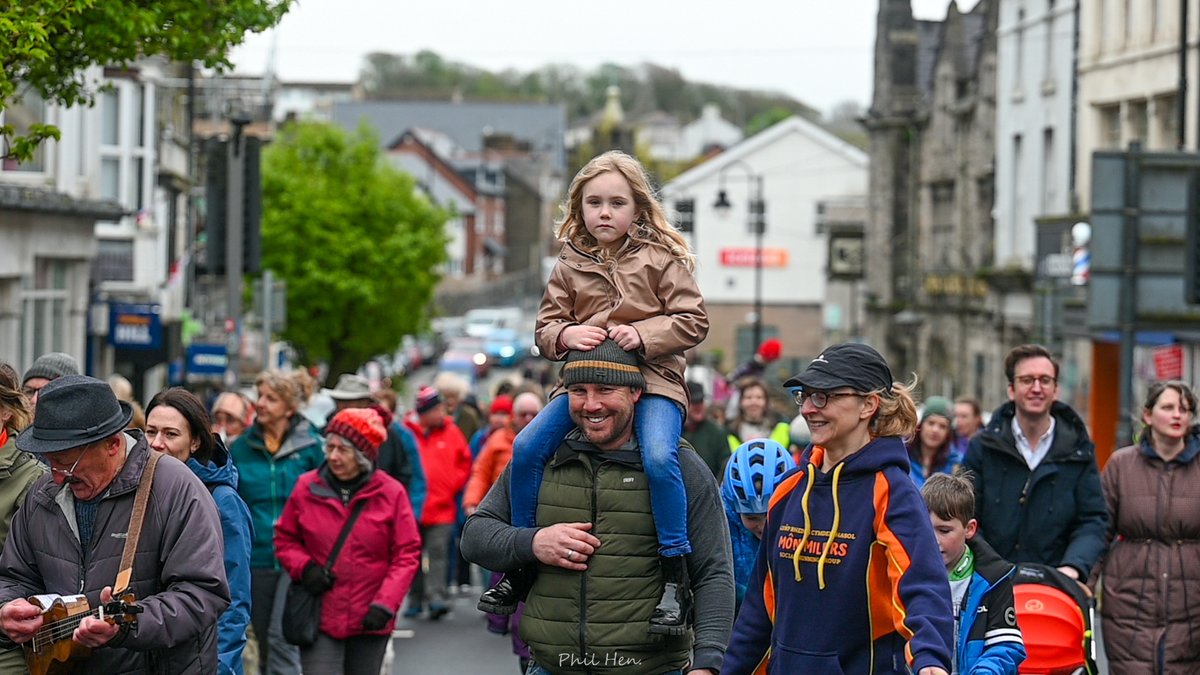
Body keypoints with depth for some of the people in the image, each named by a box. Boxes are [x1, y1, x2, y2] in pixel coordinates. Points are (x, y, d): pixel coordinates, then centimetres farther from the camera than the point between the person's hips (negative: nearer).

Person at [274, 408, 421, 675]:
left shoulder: (391, 493, -6)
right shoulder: (307, 488, -3)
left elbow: (407, 554, -3)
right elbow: (285, 538, 10)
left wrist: (385, 603, -13)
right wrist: (304, 567, -10)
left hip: (370, 621, 1)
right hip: (319, 620, -1)